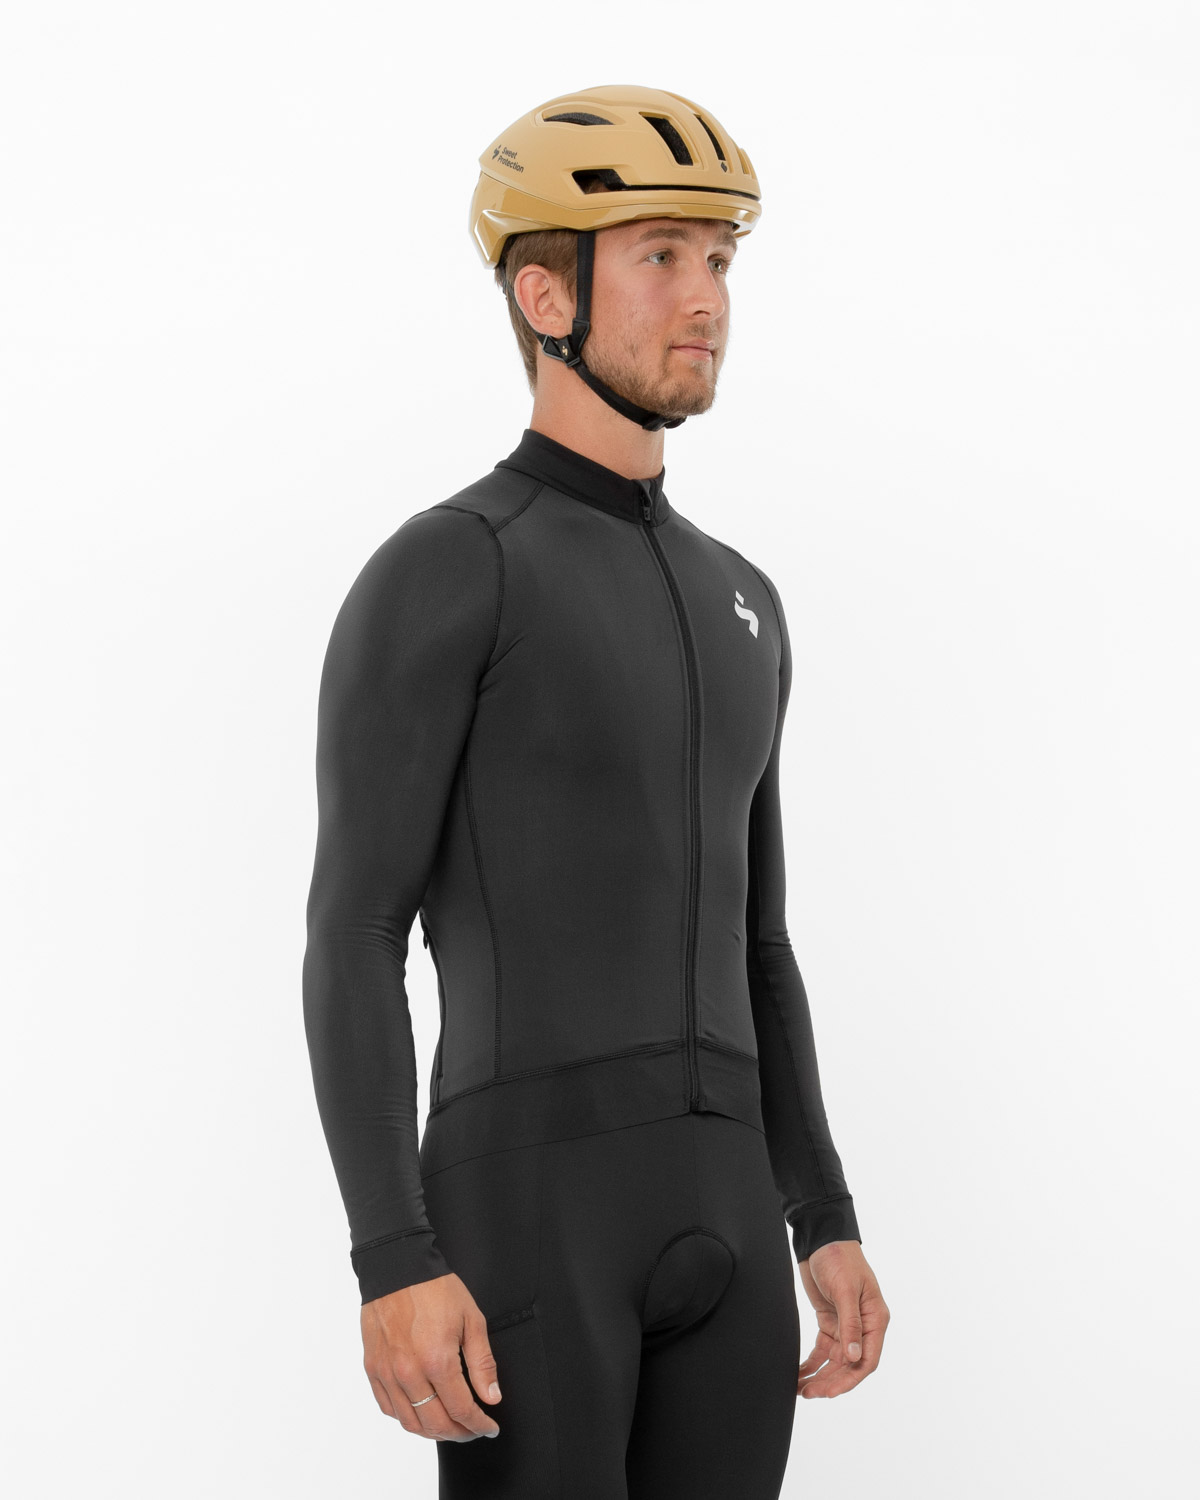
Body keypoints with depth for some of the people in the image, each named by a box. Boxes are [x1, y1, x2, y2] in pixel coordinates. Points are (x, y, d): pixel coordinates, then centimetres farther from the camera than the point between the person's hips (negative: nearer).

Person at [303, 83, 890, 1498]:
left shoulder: (731, 604, 19)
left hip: (712, 1219, 7)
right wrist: (393, 1266, -19)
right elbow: (350, 943, -10)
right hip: (524, 1208, -7)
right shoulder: (432, 575, -6)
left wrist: (827, 1225, 15)